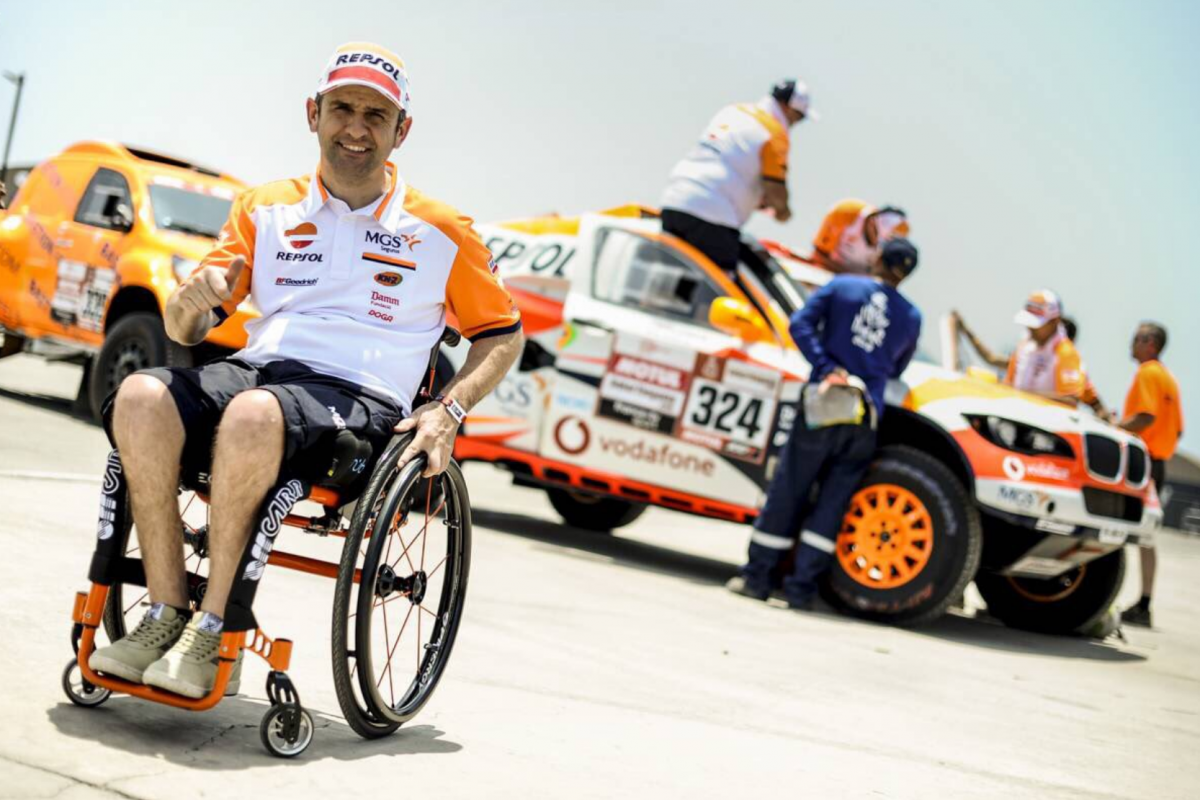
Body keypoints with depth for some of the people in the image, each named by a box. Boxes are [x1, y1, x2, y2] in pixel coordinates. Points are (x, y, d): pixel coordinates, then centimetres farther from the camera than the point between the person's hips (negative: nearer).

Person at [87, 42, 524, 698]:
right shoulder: (265, 210, 16)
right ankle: (165, 615, -21)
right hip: (257, 368, 4)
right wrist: (193, 302, -13)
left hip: (358, 397, -3)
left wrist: (448, 412, -1)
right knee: (140, 397, -28)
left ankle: (211, 633, -28)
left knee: (252, 415, -37)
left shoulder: (440, 231, 11)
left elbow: (501, 333, 16)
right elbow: (184, 330, 13)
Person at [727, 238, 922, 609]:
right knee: (831, 504, 6)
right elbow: (896, 369, 18)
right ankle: (802, 585, 4)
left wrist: (826, 366, -10)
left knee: (787, 492, 5)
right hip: (864, 418, 2)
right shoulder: (911, 317, 11)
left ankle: (757, 575, 9)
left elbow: (801, 324, -6)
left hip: (823, 407, -2)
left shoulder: (841, 286, 6)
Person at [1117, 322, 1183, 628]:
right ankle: (1144, 605, 11)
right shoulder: (1168, 378, 19)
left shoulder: (1146, 374, -9)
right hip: (1158, 463, 9)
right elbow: (1177, 428, 21)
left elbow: (1146, 417, -22)